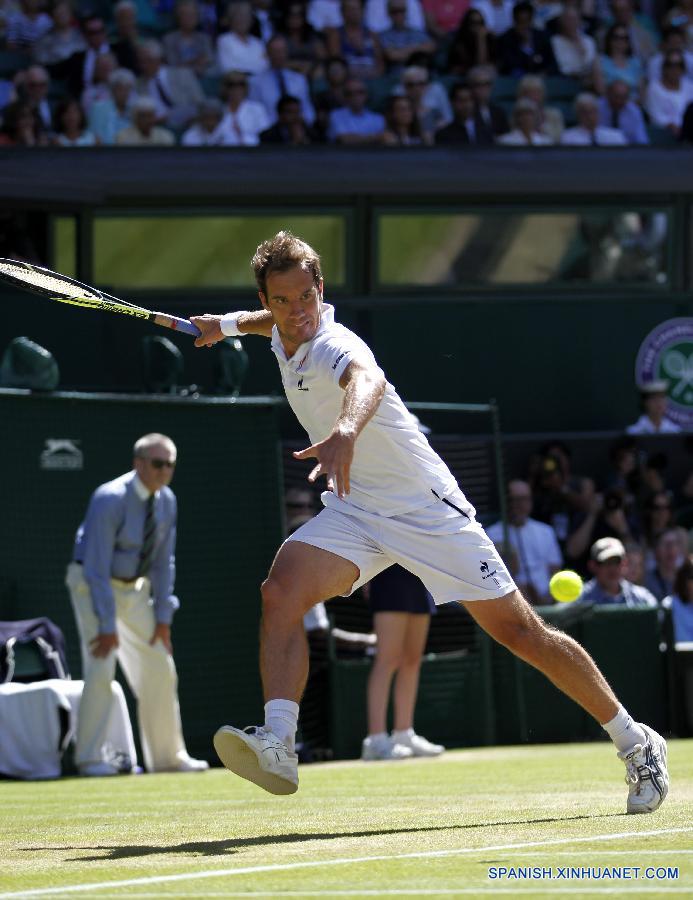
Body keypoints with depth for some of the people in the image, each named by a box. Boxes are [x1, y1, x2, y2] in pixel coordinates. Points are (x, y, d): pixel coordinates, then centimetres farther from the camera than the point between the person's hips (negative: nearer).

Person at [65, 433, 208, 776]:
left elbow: (164, 561, 3)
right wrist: (107, 626, -28)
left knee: (160, 669, 7)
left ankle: (167, 756, 17)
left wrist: (163, 617, -1)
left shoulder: (166, 500, -4)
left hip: (135, 587, 7)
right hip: (93, 584, -7)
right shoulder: (110, 499, -26)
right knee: (101, 667, -19)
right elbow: (97, 567, -27)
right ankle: (90, 758, -12)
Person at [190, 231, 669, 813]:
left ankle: (636, 743, 13)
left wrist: (345, 431, -74)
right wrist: (230, 323, 19)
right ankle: (278, 746, -31)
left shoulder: (333, 347, -27)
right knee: (281, 591, -21)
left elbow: (367, 381, -55)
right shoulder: (287, 333, 0)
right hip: (354, 512, 7)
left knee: (519, 630, -2)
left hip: (427, 507, -7)